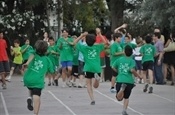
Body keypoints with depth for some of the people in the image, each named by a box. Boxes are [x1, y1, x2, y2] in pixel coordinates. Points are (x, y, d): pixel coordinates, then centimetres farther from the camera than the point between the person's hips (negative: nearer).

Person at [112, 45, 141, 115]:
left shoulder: (119, 60, 7)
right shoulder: (132, 61, -2)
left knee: (119, 98, 1)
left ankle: (122, 88, -27)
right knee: (126, 97, 18)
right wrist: (137, 75, 0)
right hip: (129, 81, 0)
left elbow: (113, 67, 11)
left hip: (120, 80, 0)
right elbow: (132, 70, -17)